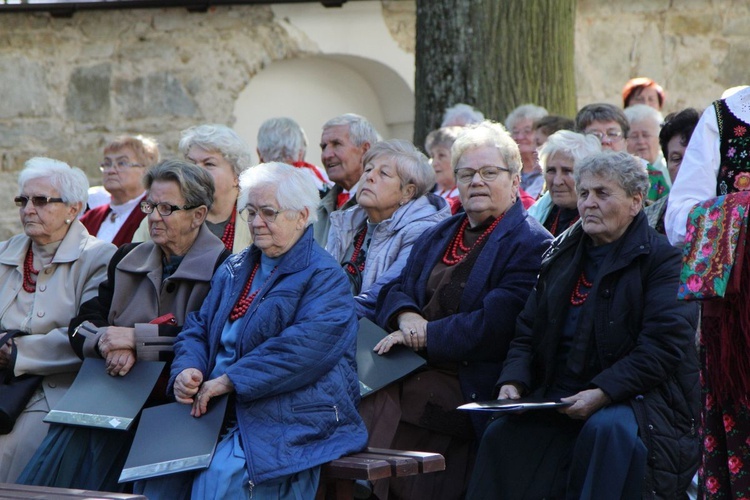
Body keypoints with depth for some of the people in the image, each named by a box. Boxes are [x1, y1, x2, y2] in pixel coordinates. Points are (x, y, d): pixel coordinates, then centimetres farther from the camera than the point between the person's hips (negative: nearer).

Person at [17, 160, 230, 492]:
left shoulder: (221, 268, -2)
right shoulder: (128, 259, 18)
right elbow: (81, 326, 12)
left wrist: (135, 337, -15)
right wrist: (110, 344, -10)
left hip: (171, 401, -5)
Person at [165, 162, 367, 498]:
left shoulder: (325, 278, -4)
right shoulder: (234, 271, 21)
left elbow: (304, 348, -19)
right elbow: (198, 329, 18)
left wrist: (229, 380, -21)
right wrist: (186, 371, -5)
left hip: (291, 423, -6)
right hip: (221, 414, 7)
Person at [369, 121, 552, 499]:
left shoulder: (530, 245, -3)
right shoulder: (439, 236, 23)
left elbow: (495, 326, -14)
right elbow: (395, 290, 20)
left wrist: (424, 335, -11)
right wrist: (406, 316, -4)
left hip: (464, 383, -7)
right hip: (410, 370, 7)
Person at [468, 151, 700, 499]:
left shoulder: (662, 259, -3)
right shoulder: (562, 256, 17)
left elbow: (663, 346, -13)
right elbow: (527, 331, 19)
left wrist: (601, 393, -23)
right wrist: (512, 382, -2)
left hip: (638, 397, -5)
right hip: (557, 398, 5)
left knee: (608, 429, -37)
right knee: (502, 434, -20)